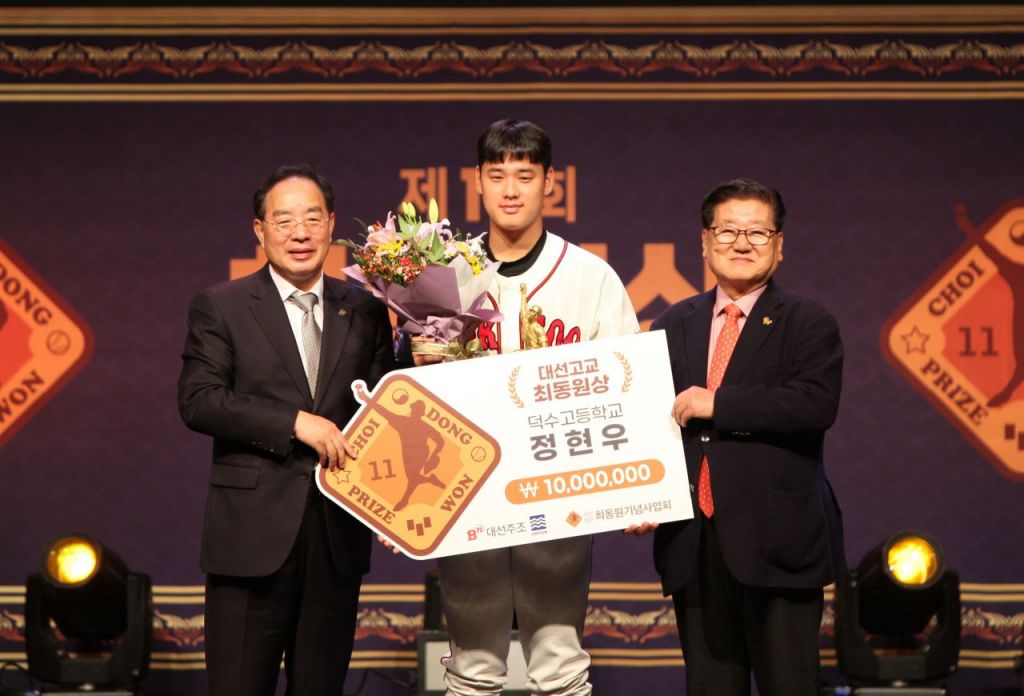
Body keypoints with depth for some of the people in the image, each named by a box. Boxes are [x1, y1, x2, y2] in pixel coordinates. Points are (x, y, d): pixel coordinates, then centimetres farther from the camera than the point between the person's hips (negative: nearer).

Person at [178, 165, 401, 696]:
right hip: (253, 533, -3)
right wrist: (295, 423, -17)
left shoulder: (364, 310, 11)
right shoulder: (219, 308, 2)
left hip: (339, 533, 3)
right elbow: (197, 401, -9)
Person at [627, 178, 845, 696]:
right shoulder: (674, 325, 13)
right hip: (692, 540, 4)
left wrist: (715, 404, -16)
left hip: (775, 539, -4)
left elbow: (816, 406, -17)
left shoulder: (807, 323, 0)